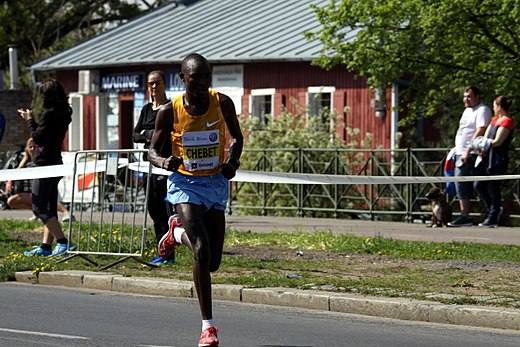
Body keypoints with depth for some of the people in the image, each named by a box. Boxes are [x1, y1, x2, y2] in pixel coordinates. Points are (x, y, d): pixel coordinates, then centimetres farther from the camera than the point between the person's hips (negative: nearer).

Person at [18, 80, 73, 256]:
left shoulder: (48, 114, -17)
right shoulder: (61, 114, 11)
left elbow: (37, 137, -18)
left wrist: (29, 120, -5)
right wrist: (31, 119, 23)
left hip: (45, 164, -10)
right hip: (54, 162, 10)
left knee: (39, 207, -7)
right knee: (49, 208, 11)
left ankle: (62, 242, -14)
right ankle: (46, 246, 14)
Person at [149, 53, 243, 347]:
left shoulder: (222, 103, -6)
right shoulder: (170, 111, -10)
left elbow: (237, 137, 9)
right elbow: (154, 150, 0)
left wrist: (233, 162, -11)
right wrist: (164, 162, -23)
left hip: (216, 183, 3)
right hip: (185, 183, -3)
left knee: (213, 263, 5)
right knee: (201, 252, -21)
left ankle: (178, 231, 37)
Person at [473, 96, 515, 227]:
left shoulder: (507, 121, -9)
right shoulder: (494, 120, 20)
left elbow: (497, 141, -14)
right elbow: (485, 137, 16)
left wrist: (484, 144, -2)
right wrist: (482, 148, -3)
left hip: (498, 159, -9)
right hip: (488, 157, 9)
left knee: (493, 188, -5)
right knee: (479, 185, 9)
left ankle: (492, 218, 2)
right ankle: (493, 210, 21)